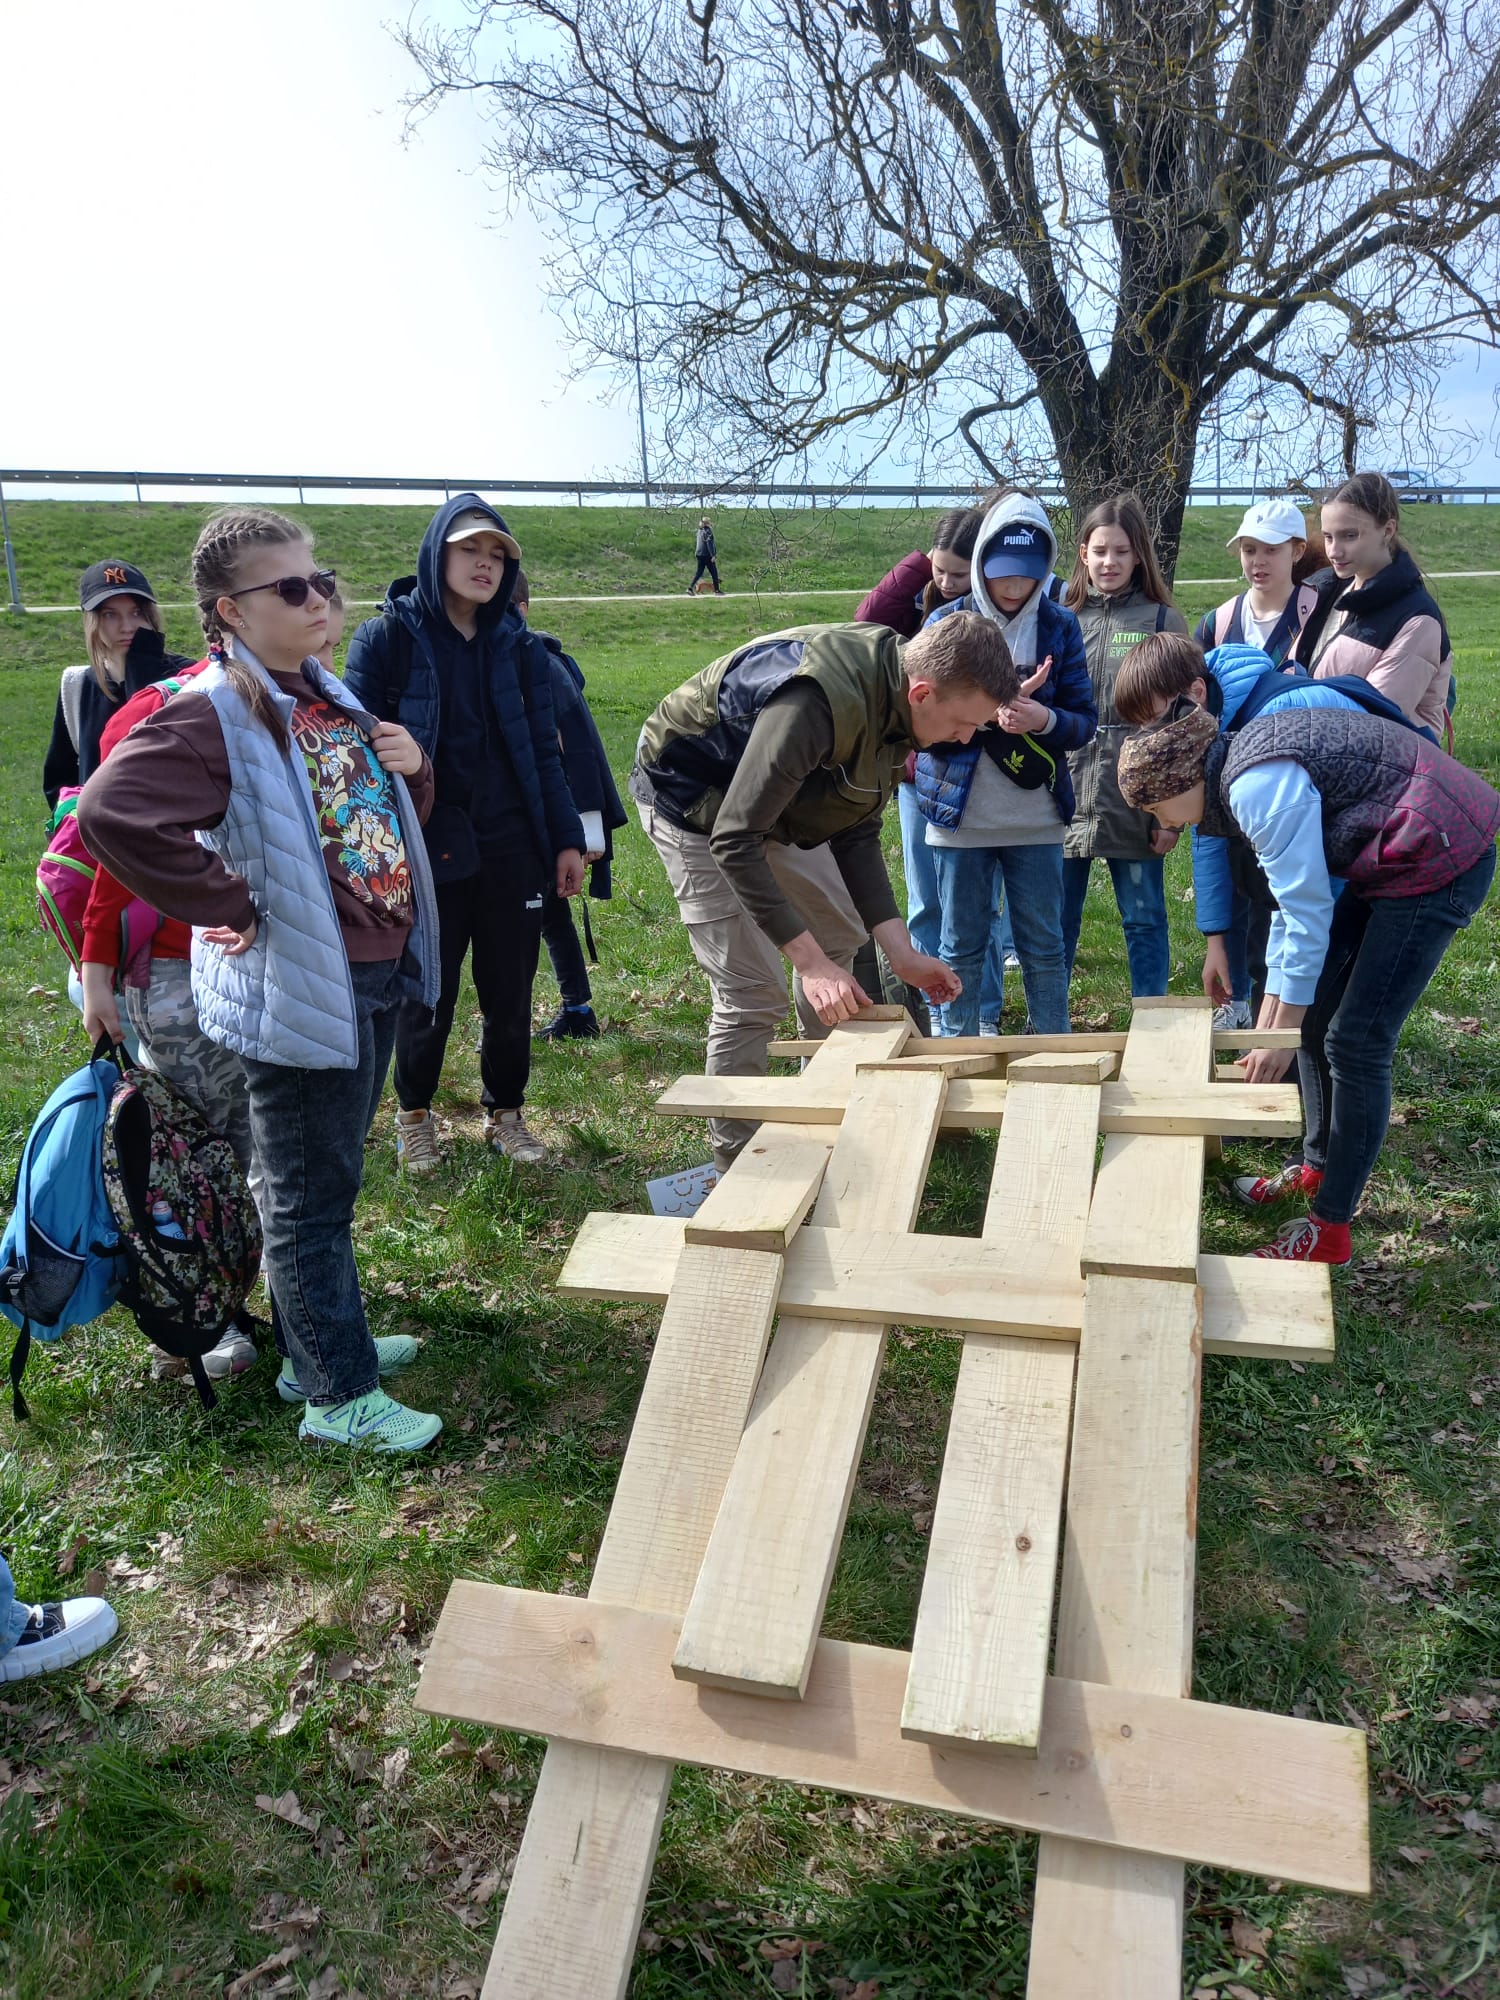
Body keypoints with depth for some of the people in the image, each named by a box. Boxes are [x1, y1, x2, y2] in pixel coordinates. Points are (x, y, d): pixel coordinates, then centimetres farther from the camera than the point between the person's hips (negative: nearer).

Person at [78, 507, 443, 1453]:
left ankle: (320, 1345, 39)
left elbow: (387, 814, 22)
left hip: (375, 976, 9)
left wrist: (411, 768, 0)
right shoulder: (214, 710, -16)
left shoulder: (330, 695, 11)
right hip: (300, 987, -9)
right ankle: (338, 1396, 18)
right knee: (309, 1198, 4)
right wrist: (231, 904, -22)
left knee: (332, 1181, 21)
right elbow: (112, 811, -30)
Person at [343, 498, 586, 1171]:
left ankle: (505, 1113, 30)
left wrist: (568, 839, 7)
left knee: (511, 992, 9)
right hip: (426, 850, -3)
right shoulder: (387, 638, -3)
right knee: (429, 996, 7)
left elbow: (544, 752, 11)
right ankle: (414, 1115, 30)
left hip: (513, 850, 3)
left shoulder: (519, 647, 8)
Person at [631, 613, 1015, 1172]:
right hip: (691, 797, -9)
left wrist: (900, 950, -11)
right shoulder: (815, 704, -39)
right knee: (752, 992, -13)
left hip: (770, 797, 9)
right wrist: (809, 962, -39)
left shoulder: (892, 699, -10)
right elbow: (734, 841, -38)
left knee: (840, 936, 17)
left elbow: (856, 834, -3)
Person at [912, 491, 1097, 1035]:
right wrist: (991, 710, -22)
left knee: (1043, 946, 8)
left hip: (1036, 819, 1)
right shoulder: (946, 622, -1)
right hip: (960, 817, -1)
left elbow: (1085, 721, 2)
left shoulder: (1059, 626, 4)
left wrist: (1043, 718, -20)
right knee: (962, 947, 9)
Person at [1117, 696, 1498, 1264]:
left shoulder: (1257, 786, -22)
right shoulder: (1246, 767, 9)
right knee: (1315, 1013, 13)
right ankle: (1319, 1169, 29)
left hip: (1438, 857, -10)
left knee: (1355, 1043, -8)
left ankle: (1330, 1228, 1)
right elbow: (1291, 904, 14)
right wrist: (1269, 1022, 15)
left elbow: (1308, 910, -20)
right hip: (1388, 861, 10)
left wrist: (1282, 1034, -11)